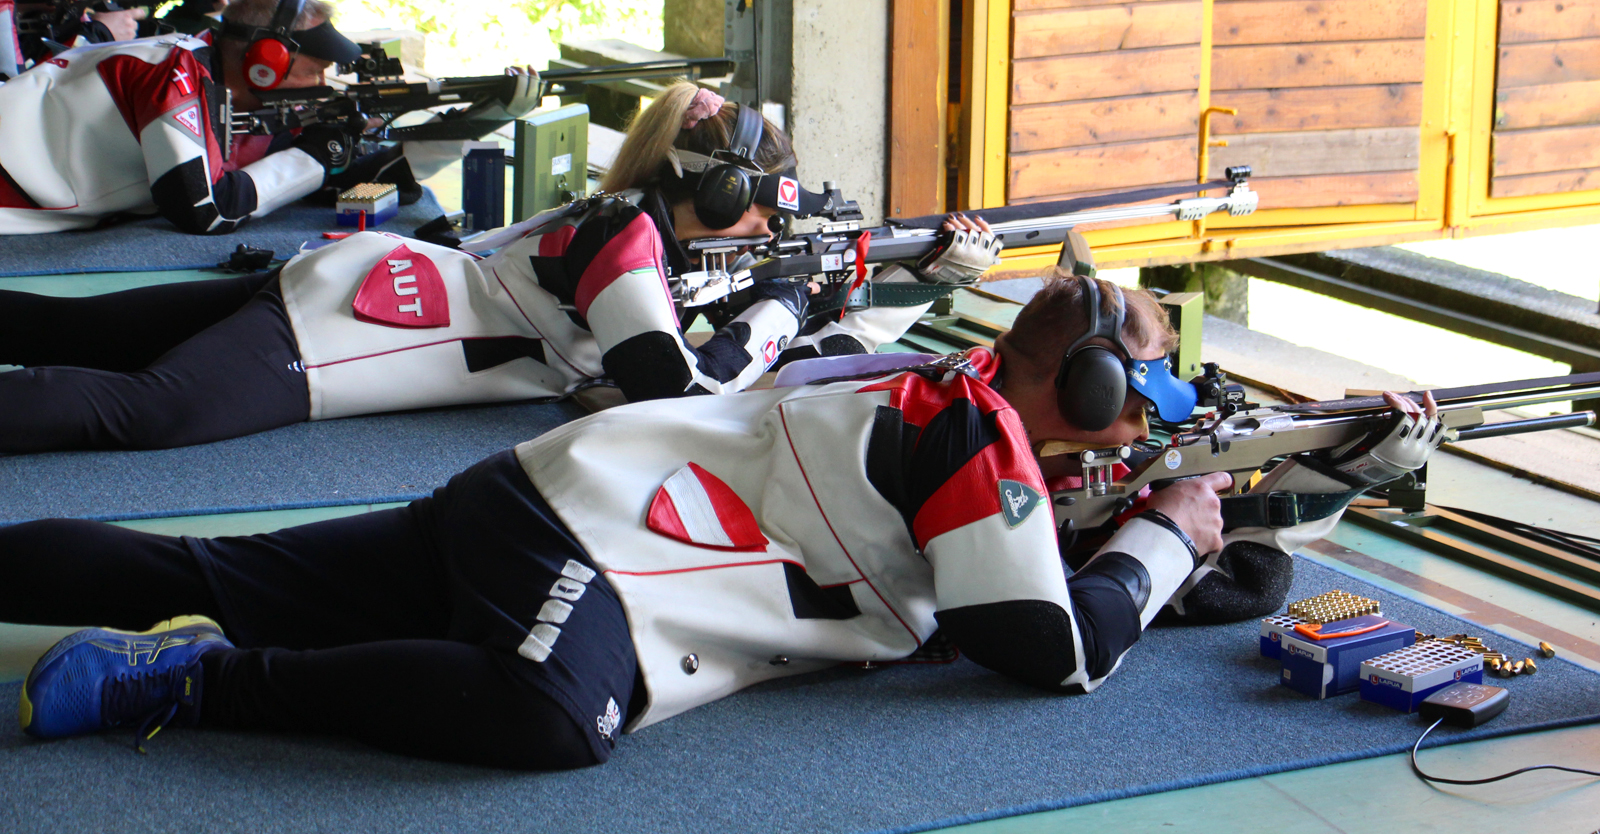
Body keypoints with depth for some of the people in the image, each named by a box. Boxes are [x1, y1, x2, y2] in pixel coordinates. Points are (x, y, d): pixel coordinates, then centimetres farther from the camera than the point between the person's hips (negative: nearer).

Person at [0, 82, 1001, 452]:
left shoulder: (641, 215, 12)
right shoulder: (631, 242, -15)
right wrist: (777, 312, -5)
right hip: (332, 326, -9)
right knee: (137, 409, -25)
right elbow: (685, 390, -22)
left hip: (371, 278, 9)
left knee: (81, 332, 6)